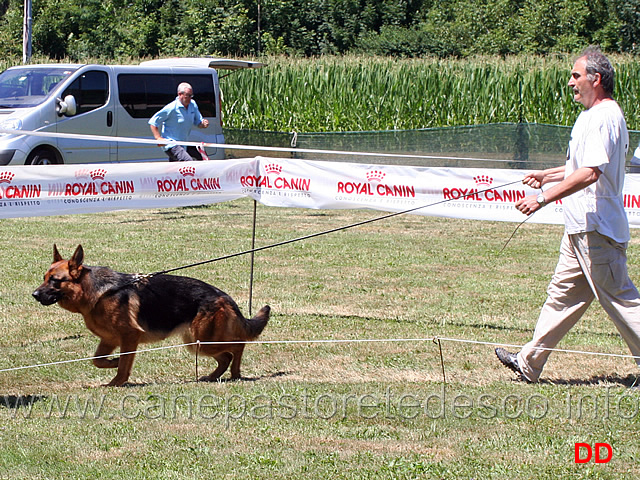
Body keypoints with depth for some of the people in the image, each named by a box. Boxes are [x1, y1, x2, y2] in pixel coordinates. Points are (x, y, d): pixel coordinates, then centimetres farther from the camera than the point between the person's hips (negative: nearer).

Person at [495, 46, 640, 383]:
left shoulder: (604, 118, -18)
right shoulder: (594, 115, 16)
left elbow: (590, 173, -29)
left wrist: (544, 198, -29)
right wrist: (546, 176, 28)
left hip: (597, 229, -11)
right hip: (582, 228, 11)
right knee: (563, 293, 13)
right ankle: (530, 364, 18)